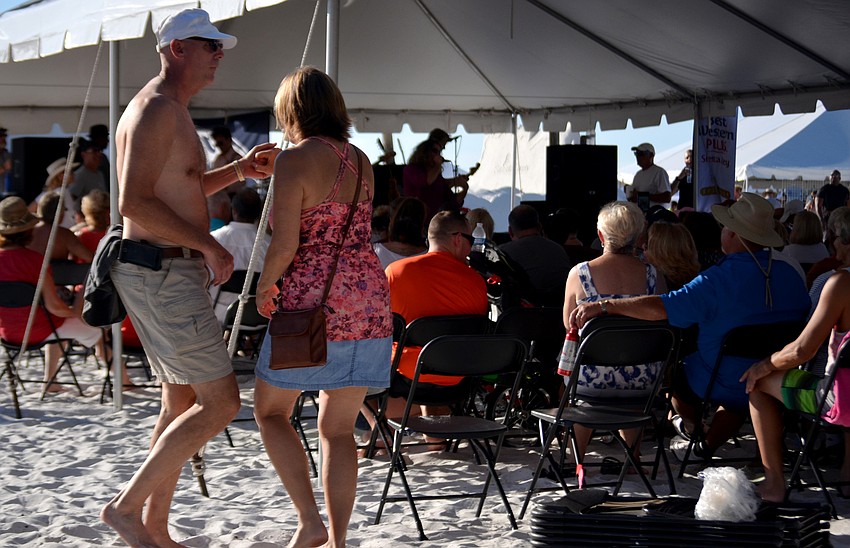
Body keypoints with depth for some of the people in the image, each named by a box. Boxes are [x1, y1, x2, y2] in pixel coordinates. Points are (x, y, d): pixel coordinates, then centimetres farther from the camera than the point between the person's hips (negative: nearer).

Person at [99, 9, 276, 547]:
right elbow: (135, 202, -24)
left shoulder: (173, 112, 19)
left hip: (171, 272, 11)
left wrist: (238, 170, 17)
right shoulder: (156, 109, -15)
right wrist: (208, 244, -20)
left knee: (183, 403, 15)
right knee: (221, 403, -9)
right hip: (164, 274, -11)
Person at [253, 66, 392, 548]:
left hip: (314, 302, -6)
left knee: (271, 410, 13)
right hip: (370, 298, 6)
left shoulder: (295, 160, -9)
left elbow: (286, 244, -14)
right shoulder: (361, 161, 12)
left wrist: (265, 288, 2)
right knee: (339, 428, 12)